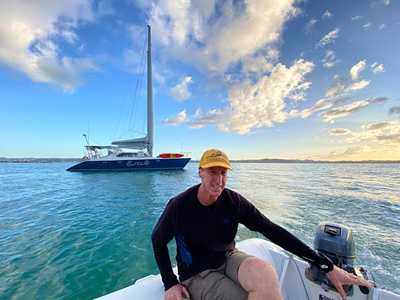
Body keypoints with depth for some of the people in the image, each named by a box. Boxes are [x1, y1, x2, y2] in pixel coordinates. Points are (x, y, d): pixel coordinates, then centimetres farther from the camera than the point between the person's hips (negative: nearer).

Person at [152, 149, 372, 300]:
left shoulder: (234, 201, -13)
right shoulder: (180, 206, -20)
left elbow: (274, 231, -12)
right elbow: (157, 240, -3)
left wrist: (327, 266, -14)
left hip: (228, 258, 3)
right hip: (197, 273, -2)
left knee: (265, 273, -30)